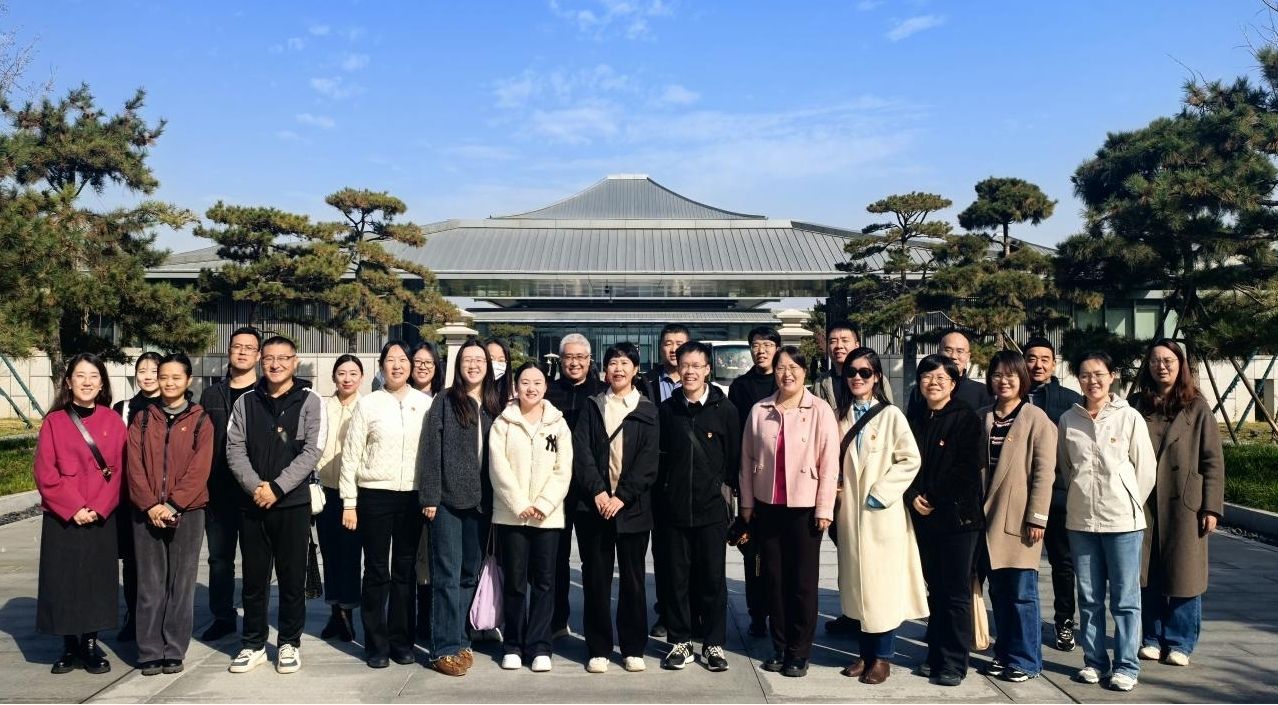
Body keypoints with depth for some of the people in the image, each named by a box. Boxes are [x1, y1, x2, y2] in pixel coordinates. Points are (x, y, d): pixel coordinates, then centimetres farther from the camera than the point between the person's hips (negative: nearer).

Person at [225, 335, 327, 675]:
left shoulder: (310, 402, -2)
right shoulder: (245, 402, 8)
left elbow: (312, 451, -10)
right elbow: (234, 449, 1)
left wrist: (276, 487, -15)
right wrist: (255, 487, -13)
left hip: (293, 503, -3)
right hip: (252, 503, 3)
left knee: (292, 577, 4)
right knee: (254, 577, 10)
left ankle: (290, 643, 18)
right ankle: (253, 644, 22)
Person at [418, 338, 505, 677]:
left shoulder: (497, 405, 8)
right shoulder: (445, 402, -1)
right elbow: (431, 451, -4)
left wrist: (499, 498, 4)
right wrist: (429, 497, -9)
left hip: (481, 502, 4)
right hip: (448, 500, -4)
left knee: (470, 573, 11)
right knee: (447, 575, -1)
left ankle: (460, 639, 22)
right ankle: (445, 648, 4)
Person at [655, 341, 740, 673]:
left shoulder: (725, 409, -1)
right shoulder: (666, 409, 5)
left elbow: (734, 457, 3)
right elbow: (657, 456, 8)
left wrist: (726, 487, -1)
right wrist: (658, 501, 4)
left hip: (711, 508, -1)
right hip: (673, 508, 2)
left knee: (712, 578, 5)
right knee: (676, 577, 8)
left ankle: (714, 643, 18)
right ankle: (680, 641, 20)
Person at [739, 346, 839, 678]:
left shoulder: (820, 410, -6)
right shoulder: (759, 410, 2)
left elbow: (829, 463, -7)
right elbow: (747, 459, 7)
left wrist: (824, 510, -9)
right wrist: (746, 502, 6)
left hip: (804, 508, -3)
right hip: (767, 507, 3)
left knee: (803, 582, 4)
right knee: (773, 579, 10)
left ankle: (799, 653, 17)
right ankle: (779, 647, 23)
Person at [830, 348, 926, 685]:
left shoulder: (891, 415, -6)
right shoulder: (840, 416, 8)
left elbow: (910, 460, -10)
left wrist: (880, 493, -13)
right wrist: (834, 488, 0)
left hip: (882, 512, -4)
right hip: (849, 510, 5)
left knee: (883, 583, 1)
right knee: (854, 583, 9)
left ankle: (882, 657, 13)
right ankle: (864, 652, 21)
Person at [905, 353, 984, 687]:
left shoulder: (967, 418, -6)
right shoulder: (913, 419, 10)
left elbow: (967, 468, -12)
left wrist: (934, 499, -10)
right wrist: (913, 496, -6)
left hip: (957, 514, -5)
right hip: (924, 516, 5)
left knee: (956, 591, 1)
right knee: (934, 588, 12)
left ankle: (955, 662, 10)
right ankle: (936, 654, 22)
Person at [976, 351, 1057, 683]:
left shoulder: (1036, 418, -5)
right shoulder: (982, 418, 10)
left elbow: (1044, 472, -8)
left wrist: (1037, 518, -12)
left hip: (1020, 518, -5)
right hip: (989, 516, 5)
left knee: (1022, 592, -1)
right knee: (998, 590, 11)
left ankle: (1025, 660, 11)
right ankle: (1004, 653, 22)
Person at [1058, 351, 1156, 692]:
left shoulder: (1129, 417, -5)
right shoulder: (1068, 420, 4)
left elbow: (1146, 468, 0)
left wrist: (1129, 503, 4)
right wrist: (1083, 493, 9)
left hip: (1122, 521, -3)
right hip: (1080, 520, 3)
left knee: (1125, 598, 3)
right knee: (1089, 597, 11)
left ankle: (1126, 666, 13)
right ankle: (1094, 661, 23)